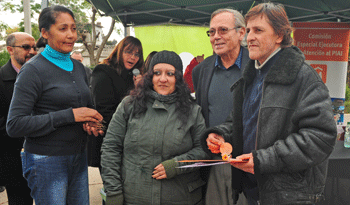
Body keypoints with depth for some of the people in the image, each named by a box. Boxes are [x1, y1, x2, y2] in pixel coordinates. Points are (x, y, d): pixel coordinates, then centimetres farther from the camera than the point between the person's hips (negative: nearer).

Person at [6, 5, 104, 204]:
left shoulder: (78, 67, 9)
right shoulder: (33, 70, -12)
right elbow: (15, 125, -18)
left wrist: (92, 121, -3)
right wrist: (70, 115, -21)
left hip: (79, 156, 7)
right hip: (47, 161, -6)